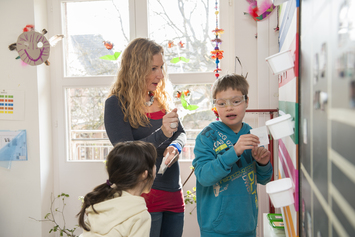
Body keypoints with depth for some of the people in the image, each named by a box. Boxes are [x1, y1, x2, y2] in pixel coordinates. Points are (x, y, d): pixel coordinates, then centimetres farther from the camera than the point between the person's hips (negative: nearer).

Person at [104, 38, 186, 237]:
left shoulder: (161, 99, 9)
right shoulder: (117, 103, -10)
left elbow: (181, 133, 13)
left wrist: (175, 147, -10)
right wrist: (162, 133, -29)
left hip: (173, 193, 6)